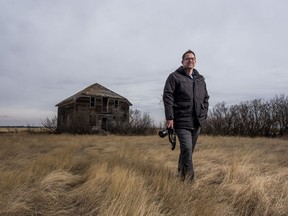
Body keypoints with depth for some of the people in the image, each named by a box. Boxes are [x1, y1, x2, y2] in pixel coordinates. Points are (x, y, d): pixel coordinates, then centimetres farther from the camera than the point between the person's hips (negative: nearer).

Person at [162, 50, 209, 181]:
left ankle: (180, 174, 28)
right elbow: (167, 97, -8)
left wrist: (204, 115, 9)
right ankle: (188, 179, -4)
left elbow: (206, 98, 21)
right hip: (182, 121, -6)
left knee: (189, 150, 12)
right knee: (187, 149, -14)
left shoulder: (200, 79, 16)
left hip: (197, 122, 6)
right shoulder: (174, 77, -1)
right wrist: (169, 117, -14)